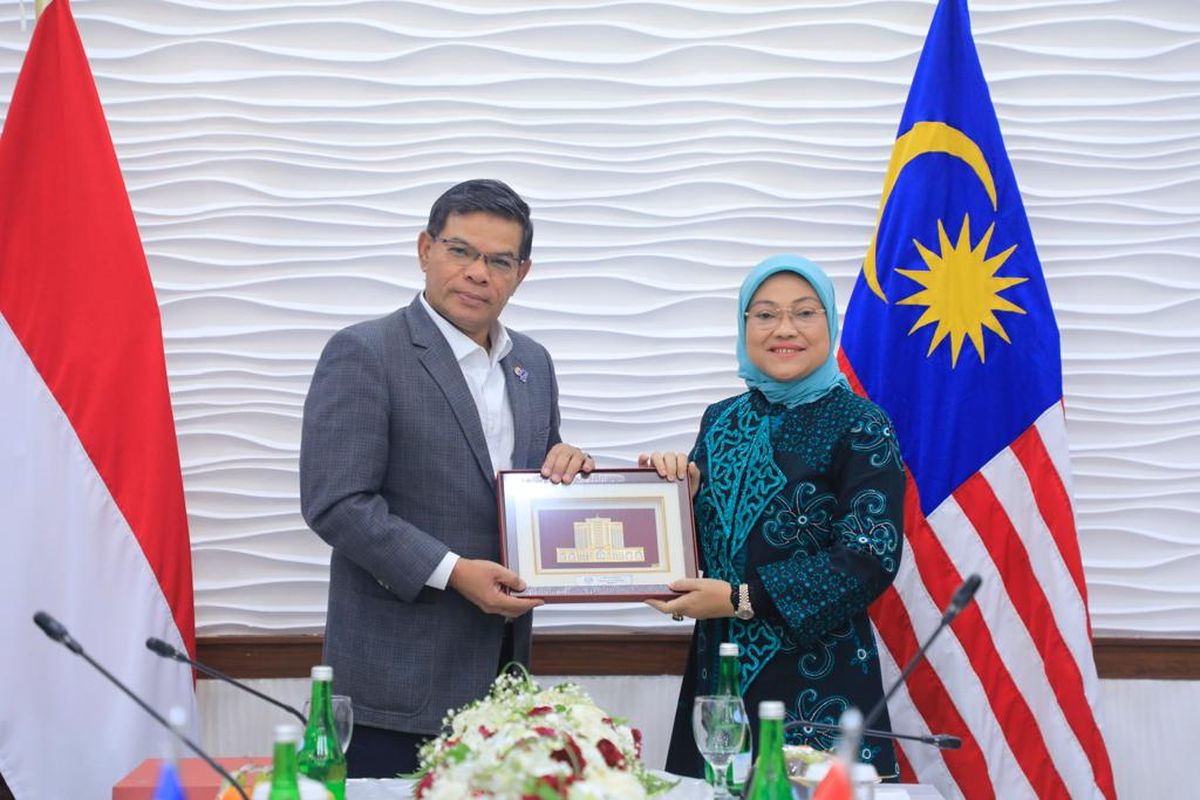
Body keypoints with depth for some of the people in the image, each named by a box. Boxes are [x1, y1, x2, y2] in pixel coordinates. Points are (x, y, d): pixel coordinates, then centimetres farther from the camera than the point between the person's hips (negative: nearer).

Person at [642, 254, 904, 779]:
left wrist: (741, 598, -17)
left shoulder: (861, 427, -7)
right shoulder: (722, 421, 9)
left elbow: (871, 558, -14)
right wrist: (673, 491, -7)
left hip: (819, 682, -4)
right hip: (717, 672, 5)